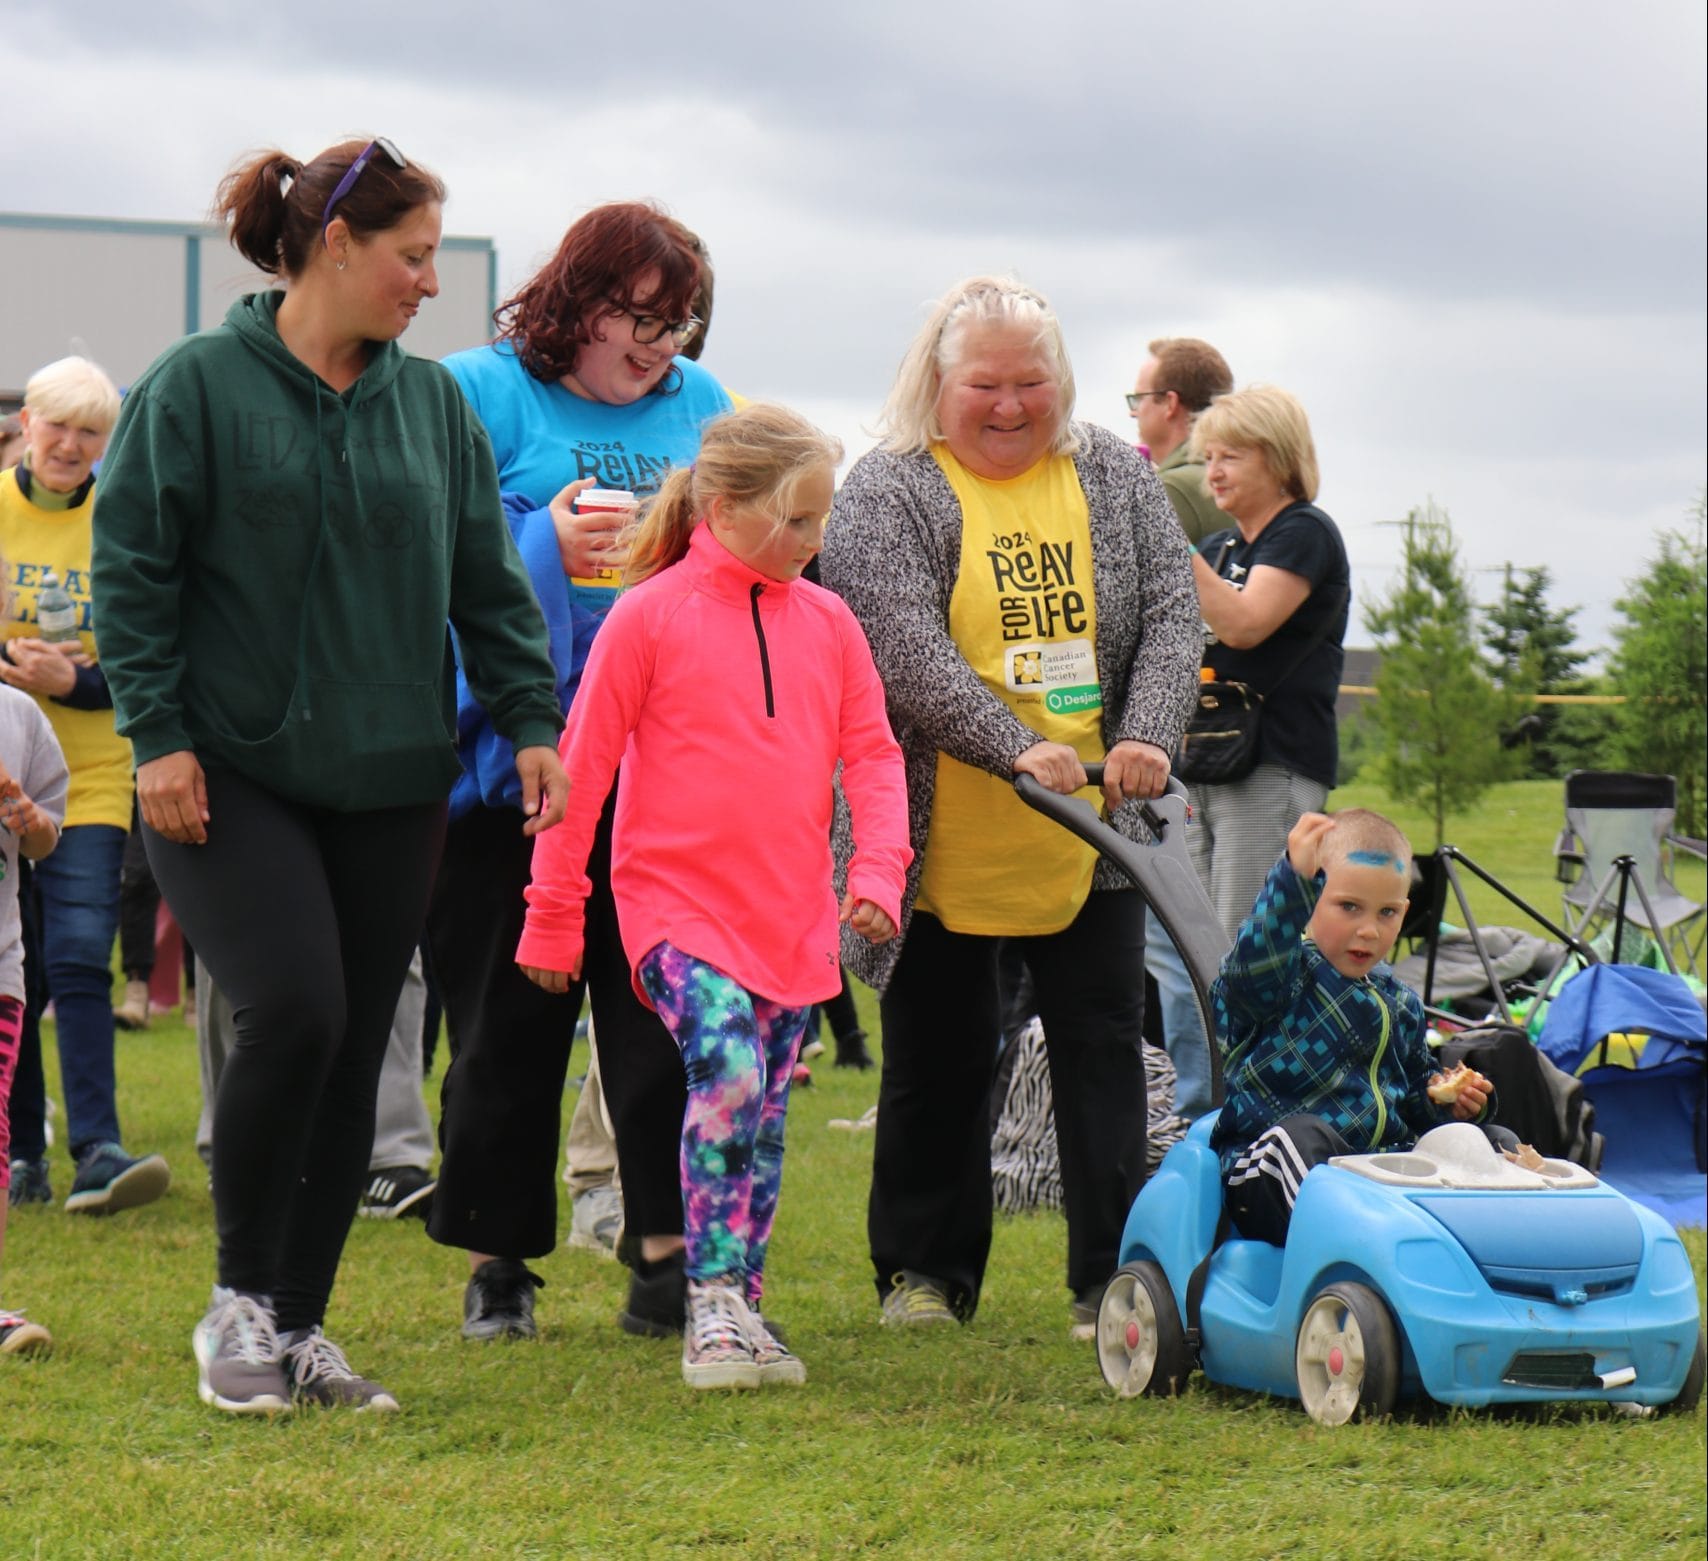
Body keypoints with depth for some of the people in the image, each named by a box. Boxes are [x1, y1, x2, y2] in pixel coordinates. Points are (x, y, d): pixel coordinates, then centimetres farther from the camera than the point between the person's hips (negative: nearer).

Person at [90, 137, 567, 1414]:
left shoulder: (434, 400, 9)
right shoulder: (198, 385, -4)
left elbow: (489, 580, 12)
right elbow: (132, 567, -5)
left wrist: (530, 719, 2)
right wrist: (157, 733, -11)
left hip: (390, 782, 5)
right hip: (230, 774, -5)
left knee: (356, 1050, 3)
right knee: (293, 1010, -19)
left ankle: (300, 1326, 14)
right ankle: (240, 1303, -1)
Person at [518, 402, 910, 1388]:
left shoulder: (828, 623, 8)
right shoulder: (651, 616, -5)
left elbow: (873, 755, 12)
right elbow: (581, 769, -1)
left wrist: (878, 872, -5)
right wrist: (553, 918, 1)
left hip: (794, 918, 5)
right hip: (677, 902, -5)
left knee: (764, 1119, 8)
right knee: (729, 1072, -23)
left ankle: (742, 1318, 18)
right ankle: (712, 1307, -17)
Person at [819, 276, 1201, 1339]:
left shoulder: (1115, 477, 8)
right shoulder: (888, 492, -5)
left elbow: (1173, 614, 2)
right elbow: (903, 650, -16)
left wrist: (1147, 737, -15)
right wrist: (1017, 749, -26)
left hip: (1091, 835, 3)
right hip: (945, 841, -2)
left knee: (1105, 1049, 1)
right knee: (939, 1060, 7)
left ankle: (1115, 1278, 6)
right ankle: (926, 1273, 18)